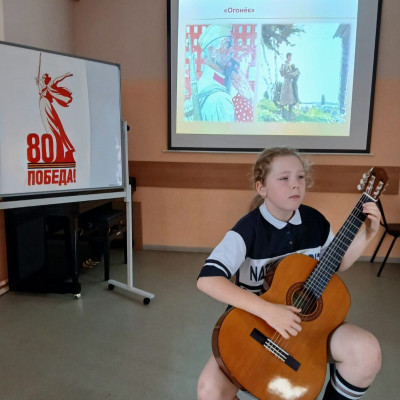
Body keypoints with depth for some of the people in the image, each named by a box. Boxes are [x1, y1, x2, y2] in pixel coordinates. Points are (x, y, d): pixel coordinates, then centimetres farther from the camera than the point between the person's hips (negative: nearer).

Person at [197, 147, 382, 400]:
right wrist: (268, 311, -35)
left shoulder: (315, 221, -4)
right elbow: (207, 280, -29)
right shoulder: (249, 229, -19)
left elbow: (335, 266, 12)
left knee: (367, 351, -21)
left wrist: (366, 236, -5)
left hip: (306, 318, 4)